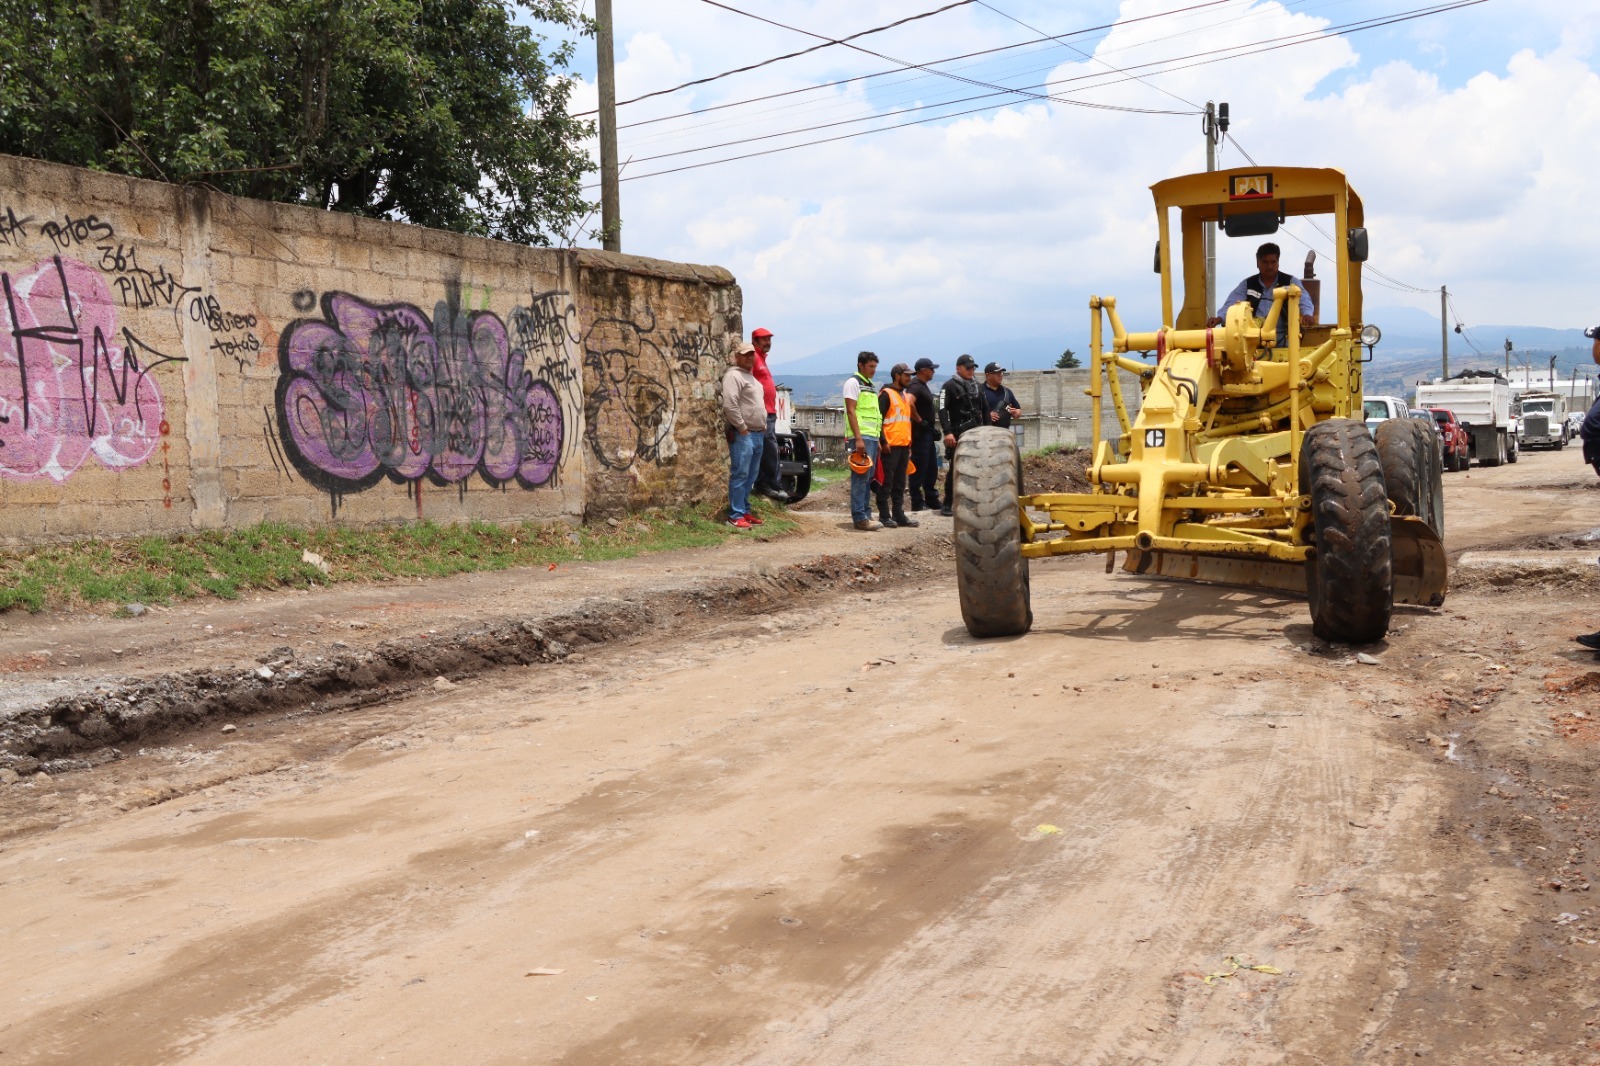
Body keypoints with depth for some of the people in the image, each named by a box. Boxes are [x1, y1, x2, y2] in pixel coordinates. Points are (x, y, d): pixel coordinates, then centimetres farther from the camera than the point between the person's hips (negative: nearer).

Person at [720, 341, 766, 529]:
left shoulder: (751, 377, 21)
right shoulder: (734, 376, -9)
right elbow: (730, 405, -20)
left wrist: (763, 426, 20)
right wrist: (742, 428, -16)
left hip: (757, 434, 9)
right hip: (742, 434, -9)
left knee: (750, 476, 12)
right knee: (740, 475, -9)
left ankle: (745, 510, 19)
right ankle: (736, 515, -7)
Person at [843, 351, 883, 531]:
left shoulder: (871, 386, 21)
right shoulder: (853, 382, -5)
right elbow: (851, 411, -12)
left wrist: (879, 438, 18)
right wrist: (858, 438, -19)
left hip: (873, 436, 9)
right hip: (862, 436, -9)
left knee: (868, 478, 9)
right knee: (860, 477, -10)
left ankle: (866, 515, 12)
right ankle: (860, 518, -11)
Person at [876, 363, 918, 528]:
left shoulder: (905, 395, 20)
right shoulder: (886, 394, -7)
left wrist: (909, 443, 20)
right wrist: (883, 442, -18)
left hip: (904, 445, 8)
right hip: (890, 446, -8)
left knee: (900, 483, 10)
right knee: (886, 482, -4)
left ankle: (899, 514, 14)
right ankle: (884, 516, 0)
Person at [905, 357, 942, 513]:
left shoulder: (923, 386, 17)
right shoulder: (915, 386, -16)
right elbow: (908, 403, -34)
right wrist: (920, 421, -24)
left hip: (927, 432, 11)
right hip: (920, 433, -11)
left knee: (931, 468, 15)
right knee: (919, 468, -6)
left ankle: (932, 501, 22)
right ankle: (917, 504, -2)